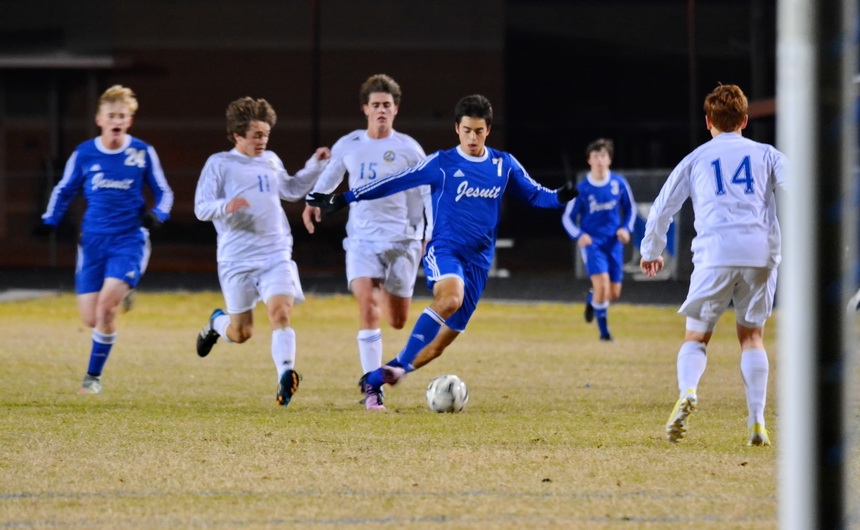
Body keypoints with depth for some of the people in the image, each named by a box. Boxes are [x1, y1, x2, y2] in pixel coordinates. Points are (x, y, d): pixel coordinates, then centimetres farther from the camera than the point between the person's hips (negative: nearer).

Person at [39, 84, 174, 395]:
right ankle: (121, 294, 37)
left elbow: (163, 192, 9)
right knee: (90, 318, 0)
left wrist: (157, 214, -11)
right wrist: (49, 221, 2)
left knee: (106, 305, -21)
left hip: (129, 240, -2)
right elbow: (64, 191, 15)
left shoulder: (143, 153, -1)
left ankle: (93, 376, -6)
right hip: (93, 241, 2)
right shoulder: (84, 154, 2)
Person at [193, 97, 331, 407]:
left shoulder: (271, 161, 15)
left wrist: (315, 165, 21)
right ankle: (217, 323, 40)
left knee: (281, 312, -19)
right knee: (241, 333, 5)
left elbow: (291, 190, 33)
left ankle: (286, 375, -28)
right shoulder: (220, 164, -1)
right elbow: (201, 208, -7)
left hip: (276, 254, 3)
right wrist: (225, 206, -28)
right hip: (237, 259, -3)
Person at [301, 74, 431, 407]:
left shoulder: (408, 150, 0)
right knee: (366, 306, -20)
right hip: (361, 239, 0)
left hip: (400, 240, 0)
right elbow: (329, 177, 22)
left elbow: (429, 193, 4)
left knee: (397, 321, 5)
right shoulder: (348, 146, 5)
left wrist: (433, 235, -4)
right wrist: (313, 201, 4)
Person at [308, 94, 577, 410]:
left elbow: (534, 194, 18)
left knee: (444, 337, 1)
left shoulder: (504, 165, 8)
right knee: (451, 298, -37)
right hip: (444, 250, -4)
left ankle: (375, 380, 14)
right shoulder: (441, 164, -1)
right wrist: (343, 200, -2)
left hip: (478, 262, 4)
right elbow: (393, 183, 0)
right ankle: (401, 365, -33)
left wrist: (560, 197, -4)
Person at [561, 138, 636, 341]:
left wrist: (626, 228, -3)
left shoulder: (619, 183, -1)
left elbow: (630, 208, 14)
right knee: (602, 285, -20)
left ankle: (592, 299, 41)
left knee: (613, 293, 5)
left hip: (614, 243, 3)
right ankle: (604, 331, -3)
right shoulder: (582, 188, -8)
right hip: (592, 242, -3)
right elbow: (567, 218, 0)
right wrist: (578, 235, -17)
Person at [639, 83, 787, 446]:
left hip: (715, 253, -1)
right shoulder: (765, 154, 17)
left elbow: (662, 207, 21)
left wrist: (651, 251, 35)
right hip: (761, 253, 1)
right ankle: (757, 422, 3)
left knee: (696, 335, 7)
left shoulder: (695, 159, 17)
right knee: (752, 336, 14)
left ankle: (687, 391, -25)